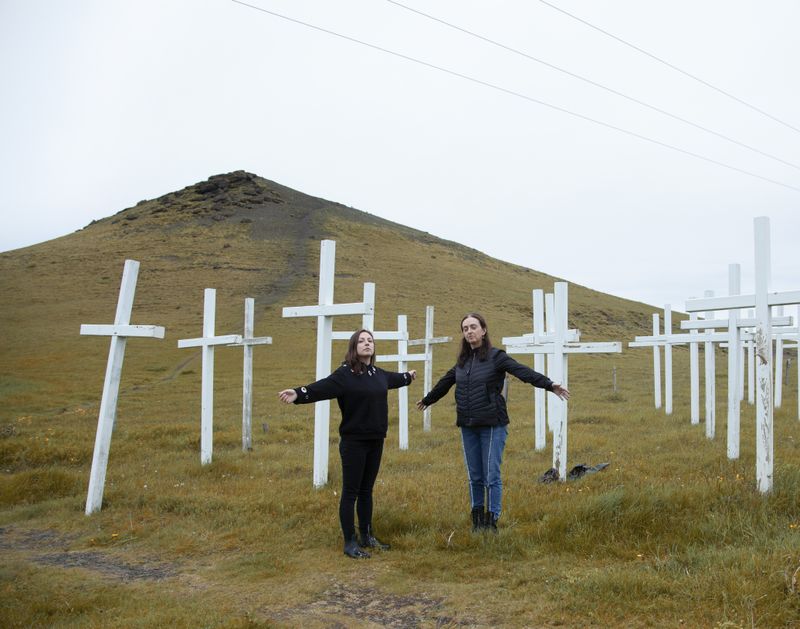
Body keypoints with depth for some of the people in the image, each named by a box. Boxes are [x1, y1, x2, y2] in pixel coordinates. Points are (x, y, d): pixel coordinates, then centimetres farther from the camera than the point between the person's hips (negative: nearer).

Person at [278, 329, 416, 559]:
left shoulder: (378, 374, 9)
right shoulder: (345, 374, -13)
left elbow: (393, 379, 32)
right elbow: (322, 387, -29)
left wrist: (408, 377, 52)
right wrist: (299, 394, -48)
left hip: (376, 442, 7)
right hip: (354, 442, -7)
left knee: (366, 490, 16)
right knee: (351, 492, 1)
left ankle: (367, 536, 27)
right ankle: (350, 542, 9)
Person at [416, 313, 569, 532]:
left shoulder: (496, 356, -6)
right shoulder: (463, 360, 11)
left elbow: (524, 372, -18)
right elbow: (445, 382, 26)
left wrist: (549, 385, -32)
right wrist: (427, 399, 39)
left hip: (492, 425, -5)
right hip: (468, 426, 5)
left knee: (492, 476, -2)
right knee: (474, 477, 12)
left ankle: (491, 522, 8)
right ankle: (477, 520, 23)